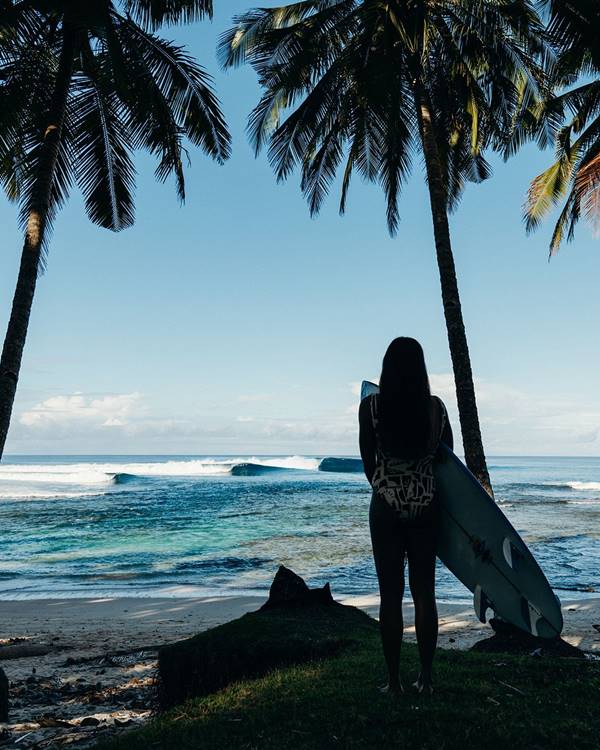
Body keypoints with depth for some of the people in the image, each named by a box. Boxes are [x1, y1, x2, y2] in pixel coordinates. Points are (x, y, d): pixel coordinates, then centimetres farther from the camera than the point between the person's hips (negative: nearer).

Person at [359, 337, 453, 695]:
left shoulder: (371, 406, -9)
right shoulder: (436, 406, -3)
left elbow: (368, 461, -1)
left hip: (386, 507, -2)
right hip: (426, 507, 2)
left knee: (391, 593, 6)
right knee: (424, 591, 11)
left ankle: (394, 680, 12)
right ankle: (426, 676, 19)